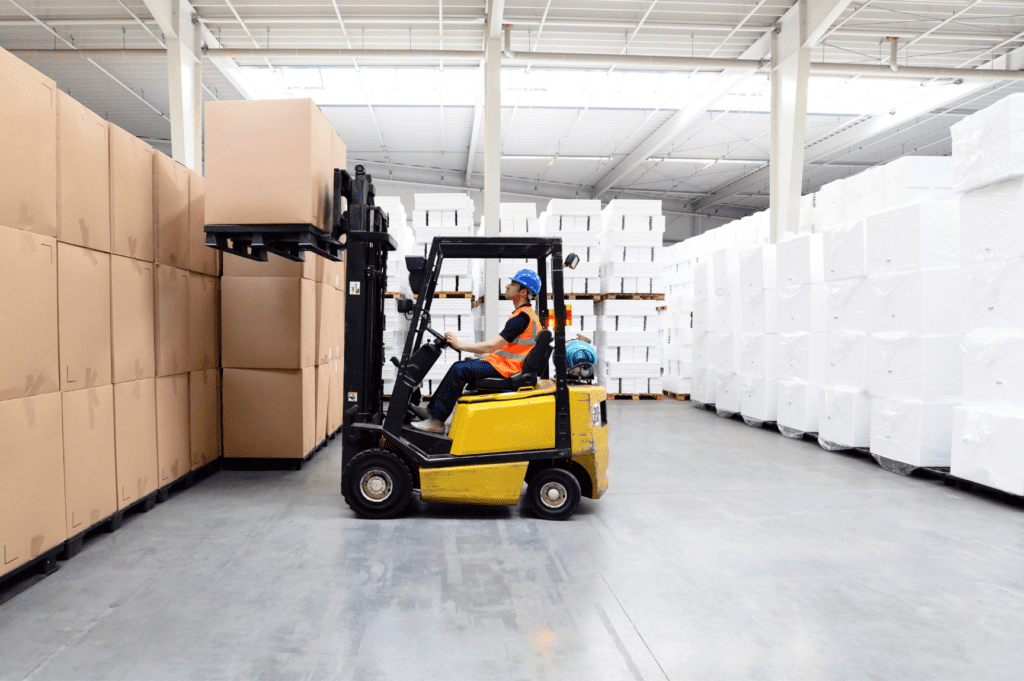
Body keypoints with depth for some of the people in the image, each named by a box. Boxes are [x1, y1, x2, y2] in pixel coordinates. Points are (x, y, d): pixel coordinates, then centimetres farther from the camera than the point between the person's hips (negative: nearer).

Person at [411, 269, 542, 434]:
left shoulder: (523, 317, -18)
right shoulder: (525, 314, 16)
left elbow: (491, 346, -21)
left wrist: (459, 345, -14)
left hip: (505, 366, -11)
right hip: (504, 361, 11)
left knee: (459, 371, -18)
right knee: (460, 365, 9)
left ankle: (437, 422, -13)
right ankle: (433, 410, 7)